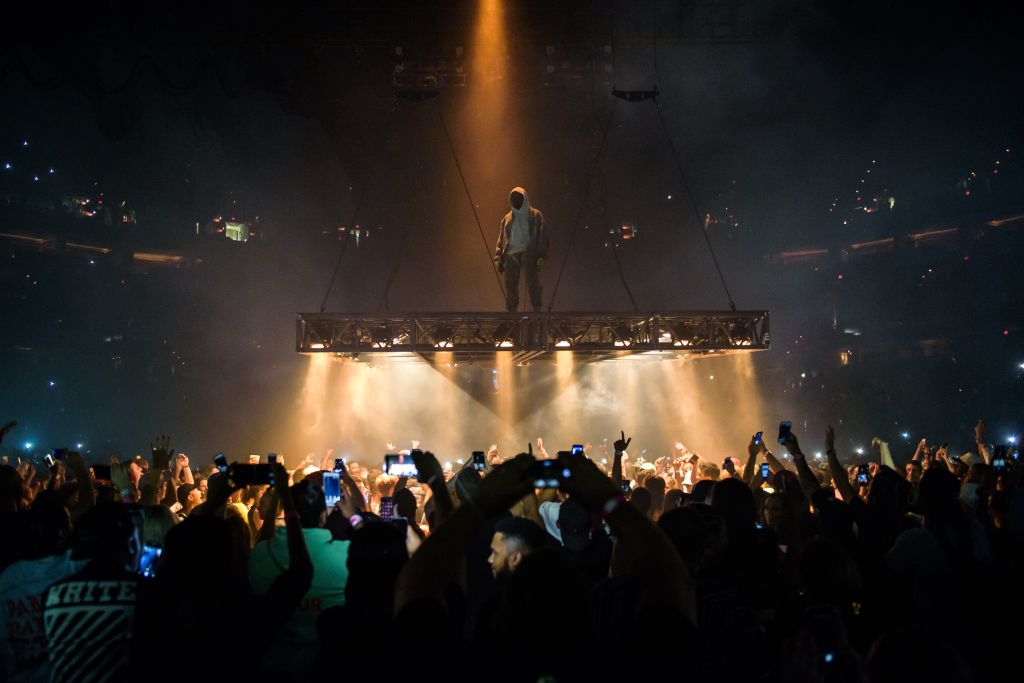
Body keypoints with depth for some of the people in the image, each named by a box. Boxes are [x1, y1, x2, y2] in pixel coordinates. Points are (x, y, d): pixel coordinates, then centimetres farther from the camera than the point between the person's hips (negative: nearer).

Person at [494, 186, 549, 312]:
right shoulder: (507, 218, 21)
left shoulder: (535, 215, 9)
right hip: (511, 255, 4)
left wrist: (541, 256, -11)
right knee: (510, 285, -1)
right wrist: (498, 258, 7)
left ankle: (537, 310, -10)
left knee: (533, 283, -10)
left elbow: (542, 236, 1)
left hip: (529, 254, -4)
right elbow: (501, 240, 19)